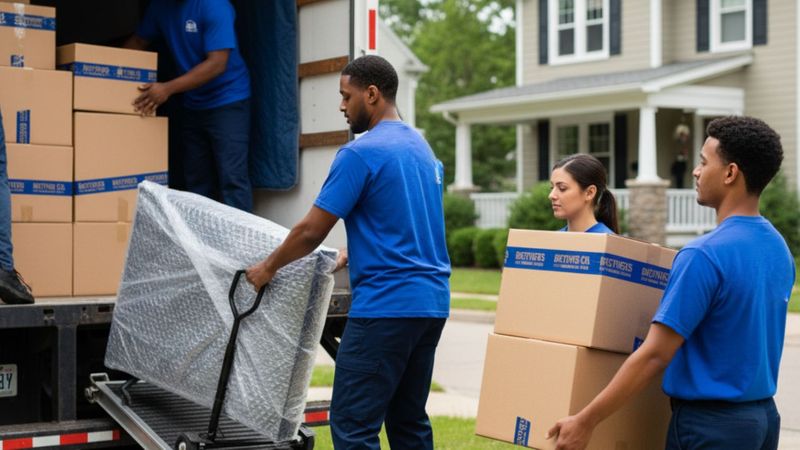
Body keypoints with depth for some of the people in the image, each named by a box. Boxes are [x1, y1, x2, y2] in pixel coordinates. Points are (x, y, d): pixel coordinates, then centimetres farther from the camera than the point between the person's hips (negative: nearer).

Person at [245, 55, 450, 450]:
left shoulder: (361, 153, -11)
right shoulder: (422, 148, 16)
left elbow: (312, 231, -8)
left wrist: (269, 267, 6)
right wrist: (354, 254, 32)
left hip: (386, 304, -9)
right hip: (431, 302, 9)